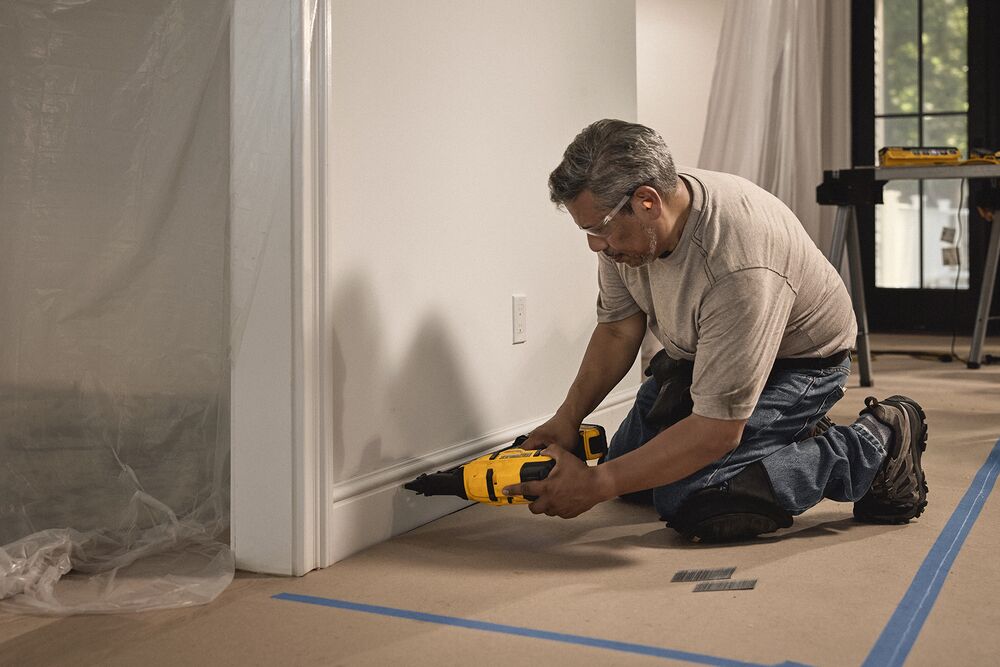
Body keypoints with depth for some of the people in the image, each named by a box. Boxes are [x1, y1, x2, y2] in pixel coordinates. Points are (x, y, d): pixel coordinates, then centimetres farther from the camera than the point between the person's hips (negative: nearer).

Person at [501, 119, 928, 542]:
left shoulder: (738, 267, -41)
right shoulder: (623, 225, -17)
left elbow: (716, 431, -37)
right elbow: (618, 329, 0)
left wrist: (596, 485, -33)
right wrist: (568, 417, -11)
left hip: (796, 360, -8)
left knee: (692, 502, -23)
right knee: (630, 475, 11)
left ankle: (877, 447, -9)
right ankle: (785, 430, 21)